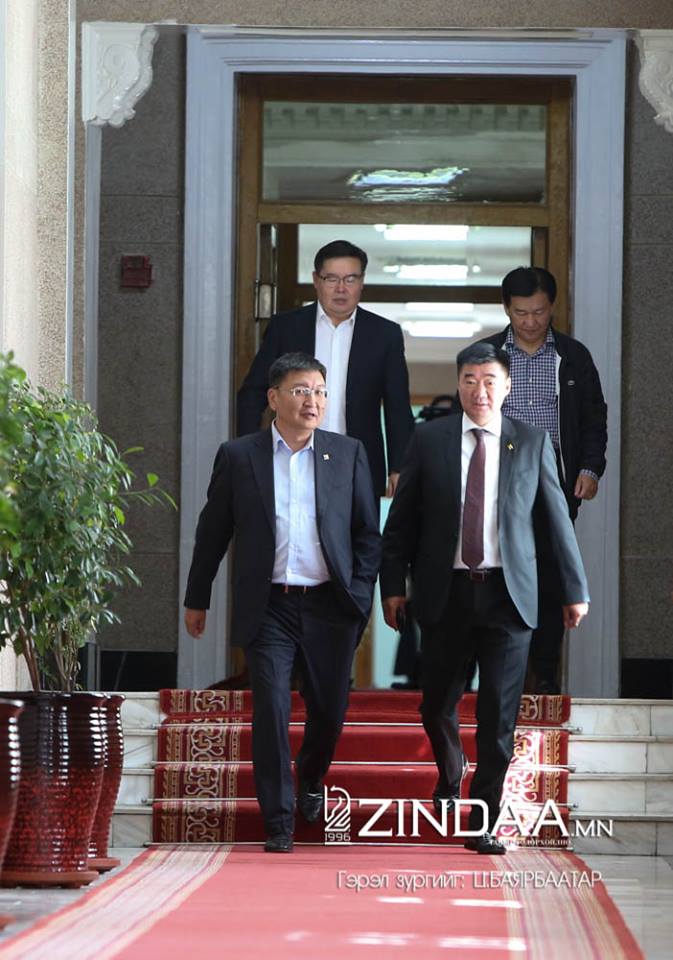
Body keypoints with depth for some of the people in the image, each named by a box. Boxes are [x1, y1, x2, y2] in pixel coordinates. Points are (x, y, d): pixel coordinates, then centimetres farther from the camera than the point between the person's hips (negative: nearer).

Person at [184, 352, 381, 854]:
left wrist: (360, 594, -1)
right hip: (268, 607, -1)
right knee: (271, 712, -9)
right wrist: (197, 599, 12)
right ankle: (279, 821, -3)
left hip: (329, 606, 2)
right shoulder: (238, 456, 3)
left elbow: (368, 532, 9)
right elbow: (213, 531, 10)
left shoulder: (348, 454, 6)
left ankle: (310, 782, 40)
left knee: (329, 709, 10)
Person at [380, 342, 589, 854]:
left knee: (499, 712, -4)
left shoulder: (534, 442, 3)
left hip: (507, 594, -1)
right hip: (446, 592, 1)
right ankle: (451, 776, 41)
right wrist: (393, 584, 2)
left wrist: (576, 589, 5)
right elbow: (402, 518, 7)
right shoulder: (429, 439, 4)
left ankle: (484, 821, 4)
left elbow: (558, 518, 6)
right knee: (437, 703, 9)